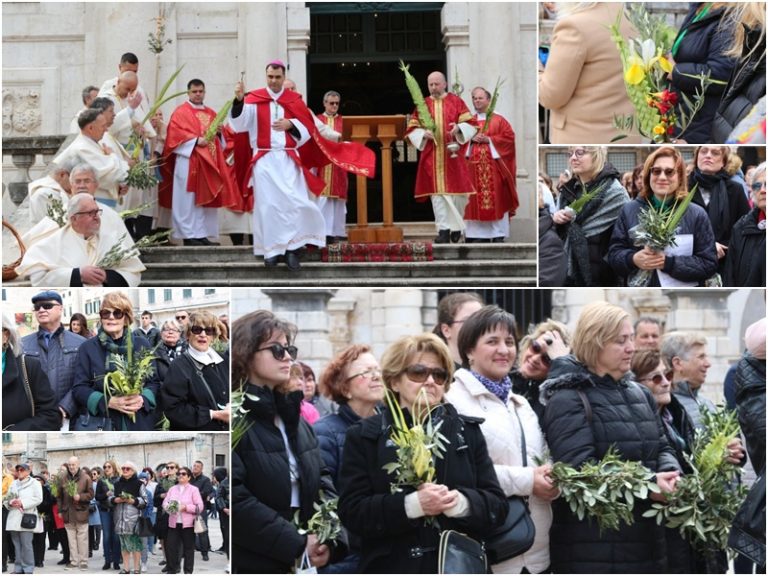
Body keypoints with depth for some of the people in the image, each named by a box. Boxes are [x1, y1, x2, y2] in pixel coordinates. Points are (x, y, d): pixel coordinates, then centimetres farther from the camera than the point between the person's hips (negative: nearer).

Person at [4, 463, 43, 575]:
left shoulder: (34, 483, 3)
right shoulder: (13, 484, 20)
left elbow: (38, 499, -7)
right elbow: (6, 498, 18)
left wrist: (23, 503, -15)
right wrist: (10, 502, -6)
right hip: (14, 518, 6)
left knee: (26, 544, -10)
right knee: (17, 544, 5)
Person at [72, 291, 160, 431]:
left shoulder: (142, 345, 9)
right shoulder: (88, 348, 4)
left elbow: (154, 381, 11)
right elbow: (79, 388, -1)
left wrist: (143, 399, -11)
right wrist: (108, 402, -16)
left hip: (140, 423, 2)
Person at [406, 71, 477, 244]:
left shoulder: (455, 101, 6)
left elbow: (469, 123, 2)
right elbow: (412, 129, 9)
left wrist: (458, 128, -19)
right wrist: (423, 134, -11)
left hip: (452, 153, -1)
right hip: (431, 156, 1)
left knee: (455, 190, 1)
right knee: (438, 192, -5)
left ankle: (456, 226, 20)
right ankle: (444, 230, -8)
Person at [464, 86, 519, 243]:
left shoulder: (499, 120, 7)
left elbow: (509, 137, -2)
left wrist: (489, 139, -11)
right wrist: (471, 139, -10)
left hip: (494, 164, -2)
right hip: (474, 166, 2)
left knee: (496, 199, -4)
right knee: (475, 201, -2)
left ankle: (498, 234, -2)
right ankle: (477, 234, 0)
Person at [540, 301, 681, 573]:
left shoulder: (639, 394, 18)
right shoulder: (568, 400, -9)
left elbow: (662, 447, 20)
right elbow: (578, 468, -19)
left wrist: (670, 474, -5)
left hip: (644, 538, 8)